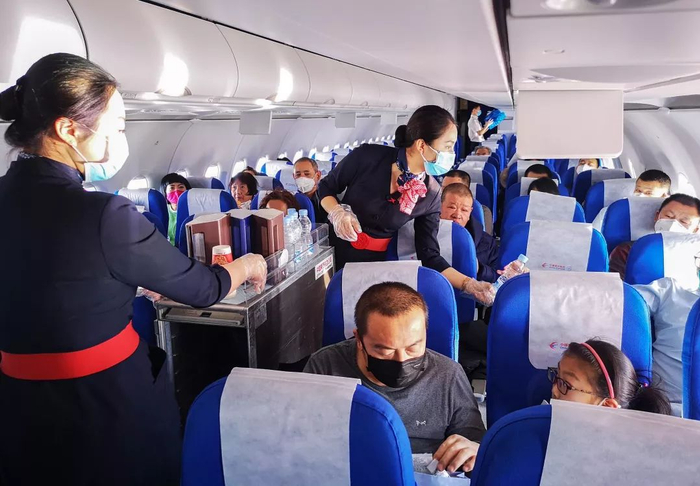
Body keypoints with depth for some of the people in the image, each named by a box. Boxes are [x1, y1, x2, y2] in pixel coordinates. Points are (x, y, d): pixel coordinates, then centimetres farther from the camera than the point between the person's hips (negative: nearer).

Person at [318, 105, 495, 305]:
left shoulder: (431, 195, -11)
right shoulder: (367, 157, -19)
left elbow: (429, 255, -9)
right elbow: (325, 187, -3)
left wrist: (469, 284, -20)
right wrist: (338, 213, -23)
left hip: (375, 260, 1)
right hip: (335, 249, -1)